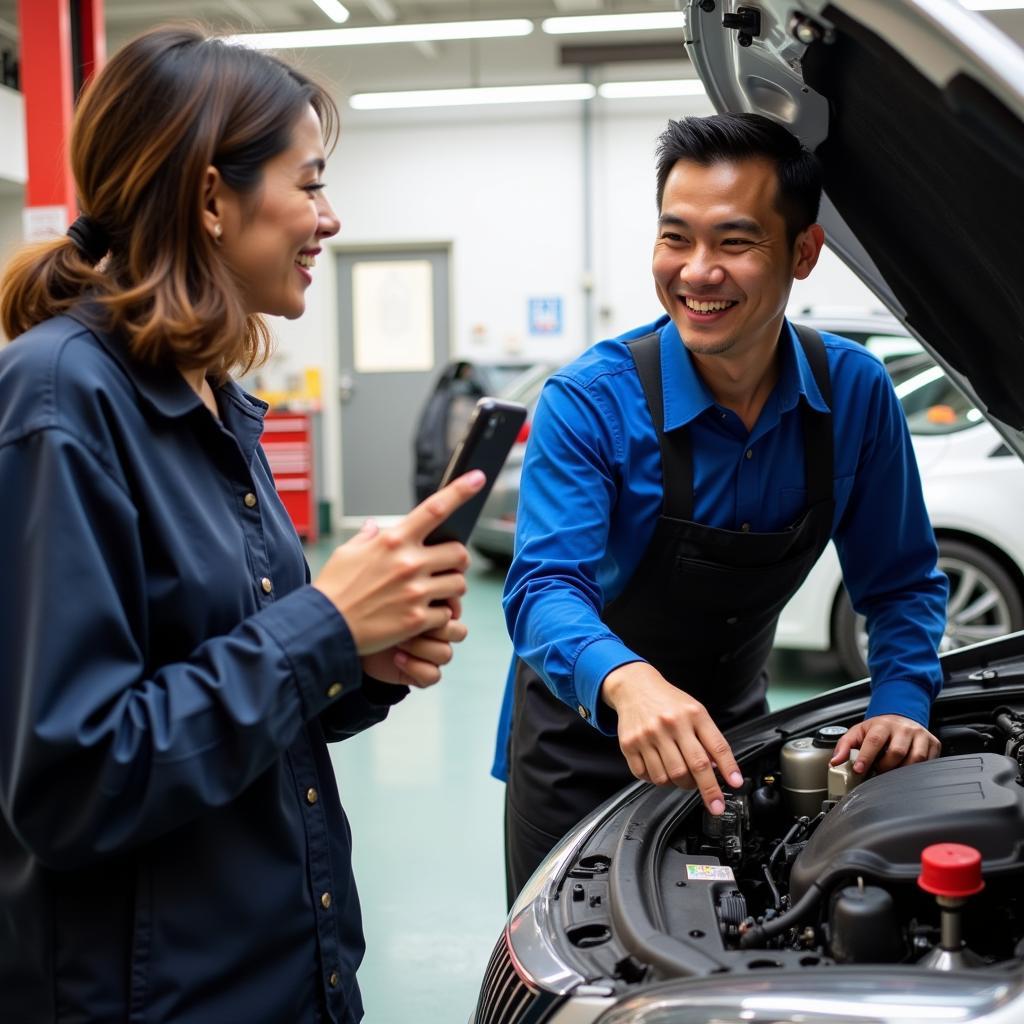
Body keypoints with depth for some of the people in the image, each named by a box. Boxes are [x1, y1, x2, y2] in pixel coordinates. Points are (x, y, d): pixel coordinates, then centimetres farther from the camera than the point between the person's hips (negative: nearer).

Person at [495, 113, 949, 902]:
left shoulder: (854, 393, -12)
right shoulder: (591, 402, -24)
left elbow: (900, 581, -1)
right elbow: (546, 584, -34)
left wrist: (901, 705, -18)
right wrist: (627, 681, -54)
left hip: (731, 725, 4)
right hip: (583, 733, -3)